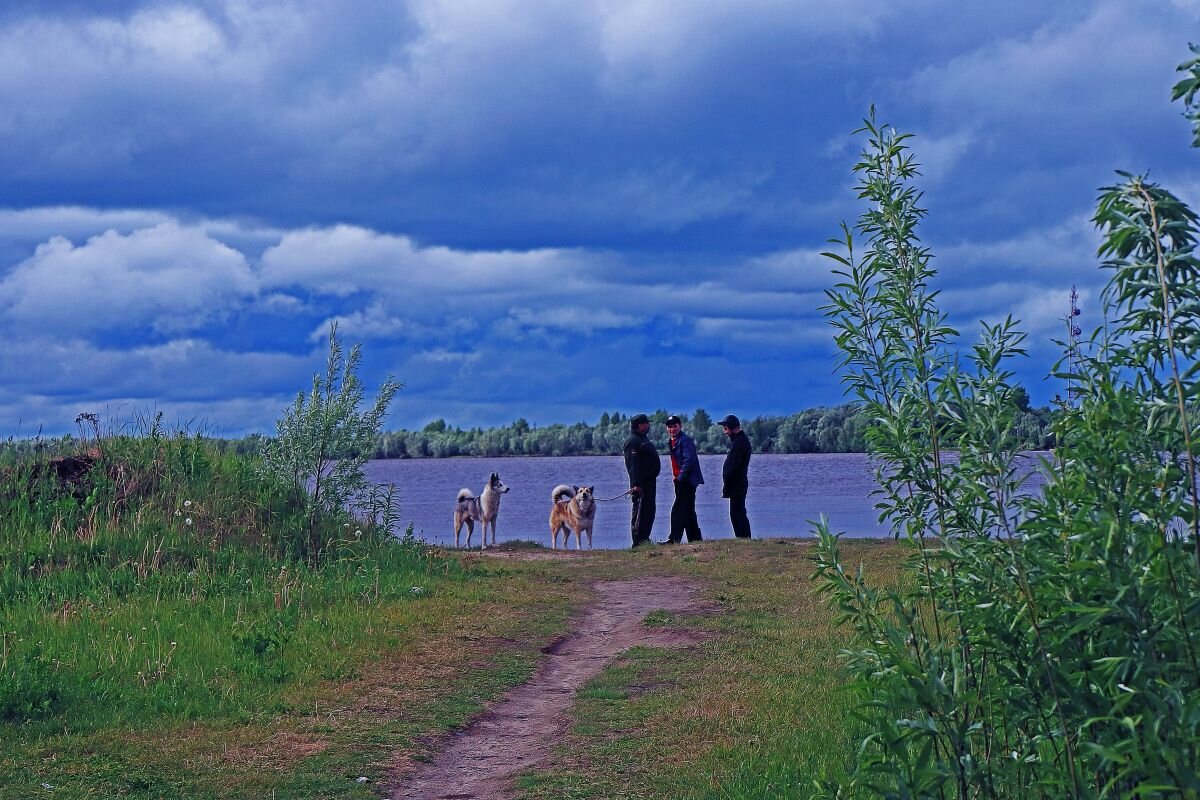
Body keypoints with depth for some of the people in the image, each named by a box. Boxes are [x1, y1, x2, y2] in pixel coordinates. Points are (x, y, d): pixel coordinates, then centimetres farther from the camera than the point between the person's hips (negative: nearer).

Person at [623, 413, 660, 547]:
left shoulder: (643, 439, 20)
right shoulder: (632, 441, -14)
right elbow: (632, 465, -20)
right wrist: (636, 484, -25)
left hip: (649, 481, 11)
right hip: (640, 484, -11)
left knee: (649, 512, 13)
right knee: (640, 512, -10)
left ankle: (645, 539, 19)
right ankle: (638, 542, -9)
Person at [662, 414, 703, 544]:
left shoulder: (685, 440, -13)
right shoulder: (671, 442, 17)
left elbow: (689, 460, -21)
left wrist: (680, 477, -20)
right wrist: (677, 478, 13)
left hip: (688, 481, -10)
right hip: (681, 481, 10)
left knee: (678, 510, -13)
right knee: (688, 512, 13)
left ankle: (674, 539, -14)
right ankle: (695, 538, 18)